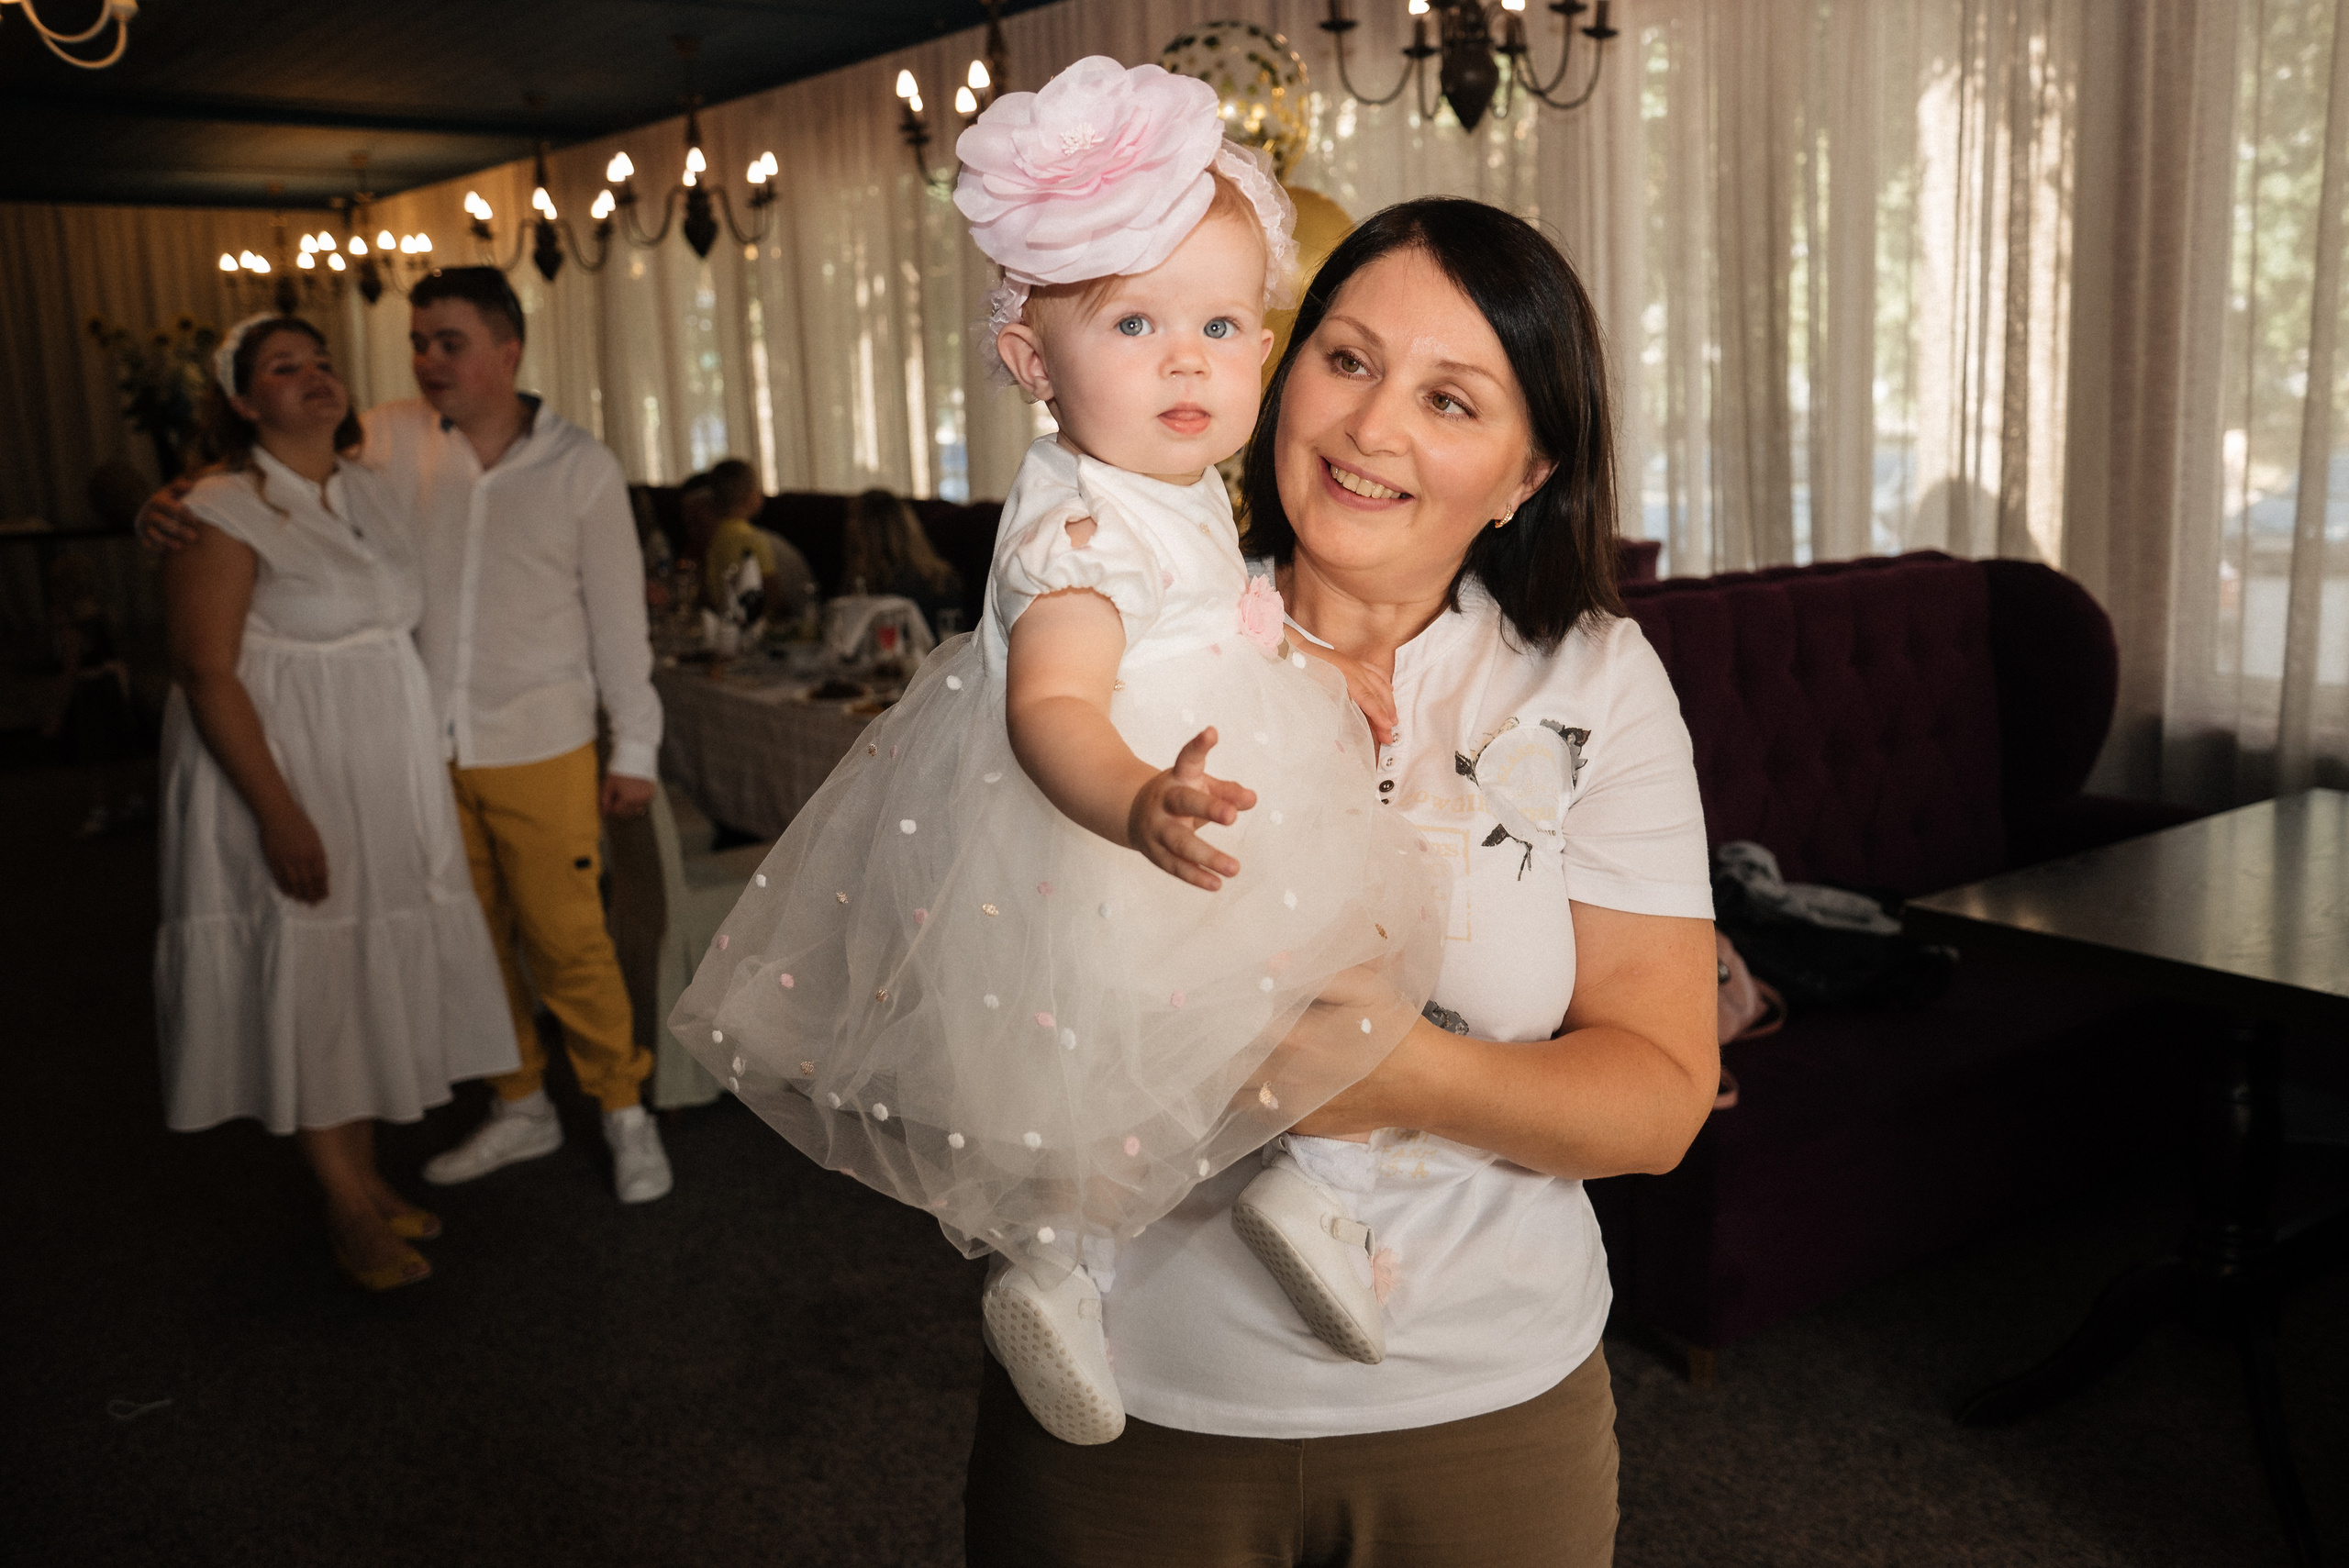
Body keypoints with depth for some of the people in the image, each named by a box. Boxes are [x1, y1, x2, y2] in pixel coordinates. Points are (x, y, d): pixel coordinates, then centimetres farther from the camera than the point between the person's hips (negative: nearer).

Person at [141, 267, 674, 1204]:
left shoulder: (580, 467, -4)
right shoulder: (387, 441, -1)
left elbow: (618, 617, -1)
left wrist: (635, 749, -1)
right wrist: (175, 504, -15)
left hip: (540, 749, -3)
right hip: (426, 749, 3)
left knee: (566, 940, 0)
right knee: (470, 938, 14)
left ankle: (624, 1111, 19)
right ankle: (520, 1109, 31)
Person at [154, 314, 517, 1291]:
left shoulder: (370, 488, 6)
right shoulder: (223, 513, -14)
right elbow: (205, 673, -17)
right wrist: (279, 812, -21)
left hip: (386, 771, 7)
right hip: (286, 775, -7)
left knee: (376, 970, 13)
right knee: (305, 977, 2)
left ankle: (367, 1174, 27)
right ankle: (347, 1207, 13)